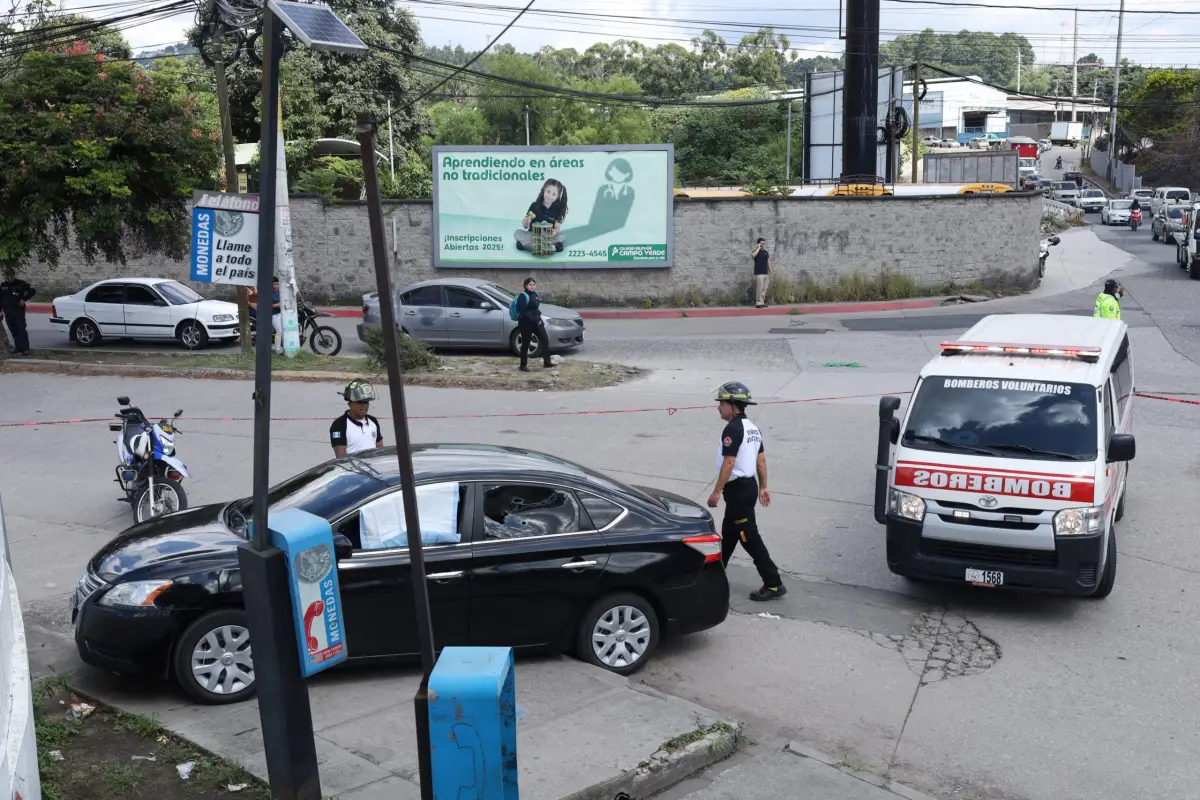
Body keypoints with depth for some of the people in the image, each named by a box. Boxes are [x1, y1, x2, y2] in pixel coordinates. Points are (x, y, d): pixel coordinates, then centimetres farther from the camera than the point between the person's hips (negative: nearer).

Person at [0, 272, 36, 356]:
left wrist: (24, 299, -9)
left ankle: (25, 348, -9)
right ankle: (18, 347, 15)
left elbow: (32, 290, 0)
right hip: (8, 312, 4)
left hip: (19, 310, -4)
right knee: (13, 330, 7)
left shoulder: (20, 283, -2)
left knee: (21, 329, -9)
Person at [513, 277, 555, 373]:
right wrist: (534, 319, -22)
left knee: (545, 340, 2)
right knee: (525, 344, -1)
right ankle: (523, 365, 9)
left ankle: (547, 362, 7)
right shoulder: (523, 296, -13)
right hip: (526, 323, -8)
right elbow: (522, 312, -20)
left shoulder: (536, 294, 12)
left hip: (536, 321, 8)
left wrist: (538, 317, 8)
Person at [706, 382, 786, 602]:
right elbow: (761, 460, 14)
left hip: (738, 488, -10)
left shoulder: (733, 429, -19)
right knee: (728, 533, 20)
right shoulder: (752, 428, 11)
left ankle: (773, 584, -4)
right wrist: (763, 487, 19)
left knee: (749, 537, -6)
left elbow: (729, 463, -22)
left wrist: (717, 491, -17)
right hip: (749, 485, 10)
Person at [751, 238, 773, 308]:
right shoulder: (756, 251, -4)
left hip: (766, 273, 6)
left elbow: (768, 262, 18)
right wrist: (758, 248, -19)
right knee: (759, 289, -9)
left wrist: (771, 271, 13)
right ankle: (758, 303, -5)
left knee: (764, 289, 7)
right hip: (759, 273, -6)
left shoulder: (766, 252, 15)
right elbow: (753, 255, -29)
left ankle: (762, 302, 13)